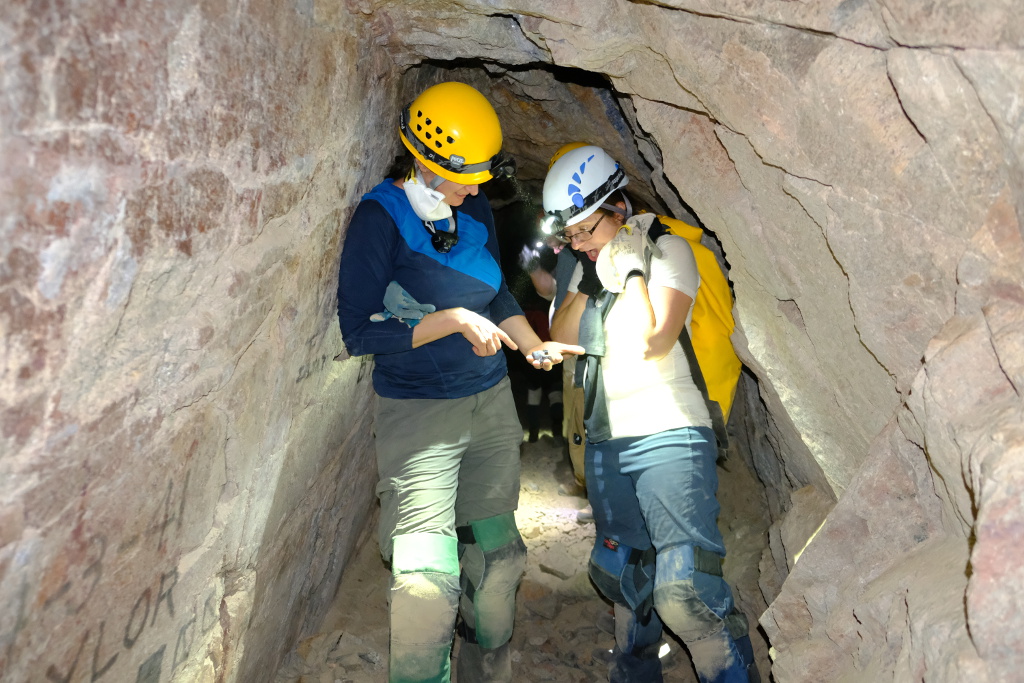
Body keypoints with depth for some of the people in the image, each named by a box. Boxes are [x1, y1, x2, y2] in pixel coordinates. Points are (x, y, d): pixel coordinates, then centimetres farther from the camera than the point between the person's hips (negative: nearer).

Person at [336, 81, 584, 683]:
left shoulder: (475, 208, 5)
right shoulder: (381, 217, -13)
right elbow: (360, 331, -15)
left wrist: (534, 346, 3)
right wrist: (454, 322, -20)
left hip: (491, 401, 6)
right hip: (417, 412, -6)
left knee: (495, 553, 14)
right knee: (426, 577, -10)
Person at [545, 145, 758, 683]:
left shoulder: (666, 249, -6)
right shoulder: (592, 262, 13)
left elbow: (651, 341, -19)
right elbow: (560, 339, 6)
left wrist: (632, 269, -14)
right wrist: (588, 286, -6)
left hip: (669, 436, -6)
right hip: (606, 440, 7)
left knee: (685, 589, -15)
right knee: (622, 573, 18)